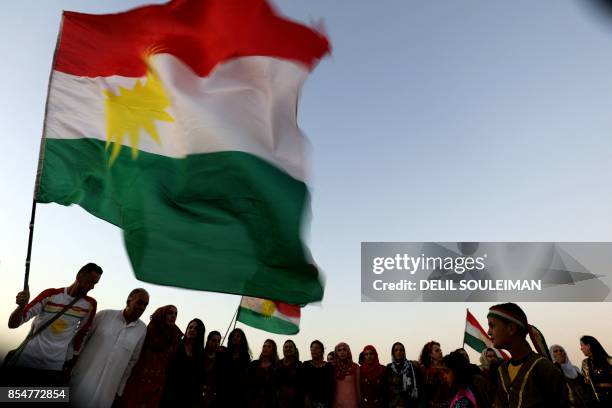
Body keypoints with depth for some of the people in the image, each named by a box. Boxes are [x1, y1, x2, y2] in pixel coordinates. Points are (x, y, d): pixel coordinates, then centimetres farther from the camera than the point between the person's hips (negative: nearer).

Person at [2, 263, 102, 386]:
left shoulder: (90, 304, -3)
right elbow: (13, 324, -7)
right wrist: (21, 306, -27)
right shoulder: (50, 295, -8)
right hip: (25, 360, -1)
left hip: (55, 368, 1)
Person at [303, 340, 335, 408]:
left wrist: (330, 403, 1)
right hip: (310, 401, 0)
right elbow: (302, 383, -1)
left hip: (324, 402, 1)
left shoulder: (329, 366, 6)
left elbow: (331, 386, 5)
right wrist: (306, 397, -10)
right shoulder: (306, 365, 5)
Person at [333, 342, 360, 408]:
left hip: (351, 401, -1)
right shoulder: (333, 367, 3)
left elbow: (358, 385, 4)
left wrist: (359, 402, 4)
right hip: (337, 401, 1)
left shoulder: (355, 367, -1)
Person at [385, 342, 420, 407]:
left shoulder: (412, 366, 3)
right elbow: (386, 389, 8)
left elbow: (418, 384, 1)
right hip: (393, 404, 1)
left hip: (409, 404, -1)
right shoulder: (389, 368, 7)